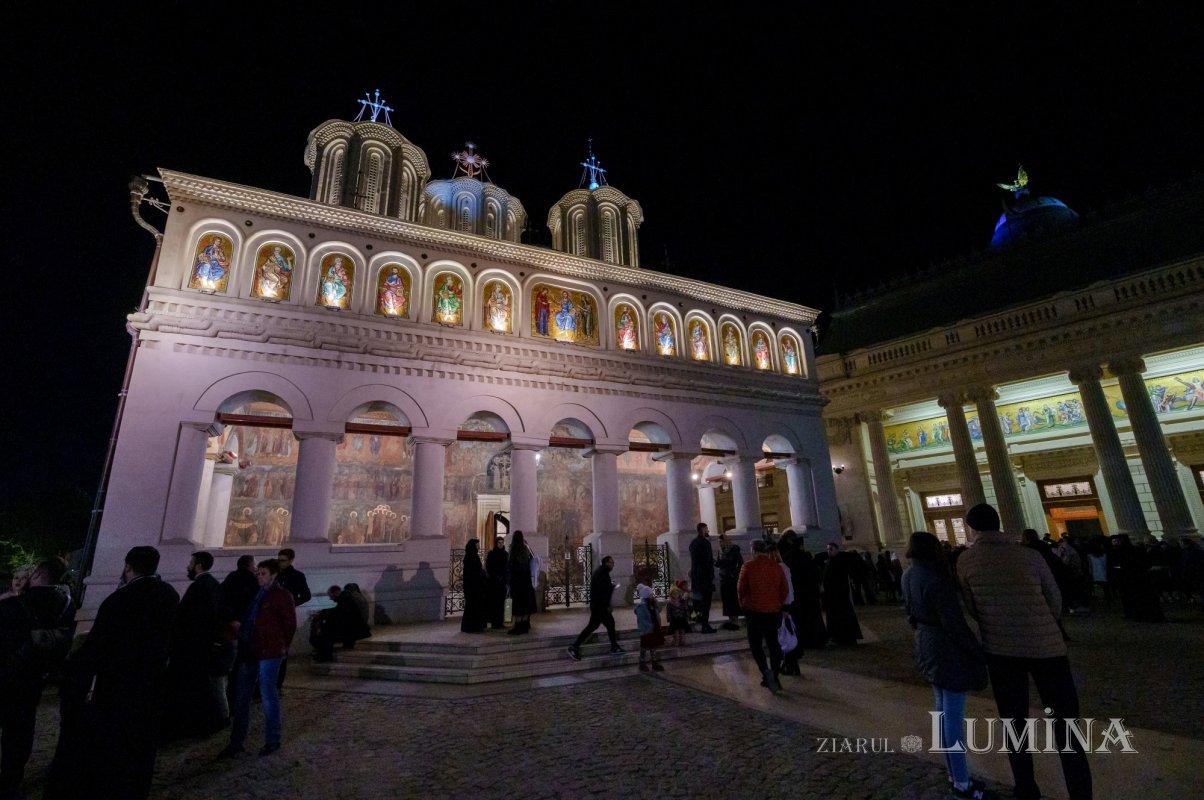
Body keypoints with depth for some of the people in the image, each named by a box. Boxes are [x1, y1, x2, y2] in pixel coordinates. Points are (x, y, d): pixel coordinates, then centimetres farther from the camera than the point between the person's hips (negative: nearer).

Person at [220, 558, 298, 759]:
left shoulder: (281, 595, -8)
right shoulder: (255, 594, 11)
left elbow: (290, 623, -5)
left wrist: (282, 646, 1)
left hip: (268, 652, -7)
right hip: (248, 650, 7)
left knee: (268, 696, 3)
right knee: (242, 697, 12)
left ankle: (272, 740, 17)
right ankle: (236, 742, 24)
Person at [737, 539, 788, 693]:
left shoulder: (748, 566, -9)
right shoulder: (777, 568, 1)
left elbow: (741, 589, -6)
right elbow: (784, 590, 5)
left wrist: (743, 604, 11)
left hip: (753, 611, -3)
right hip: (773, 611, 3)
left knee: (755, 643, 8)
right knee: (773, 643, 13)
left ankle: (766, 671, -13)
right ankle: (773, 677, 14)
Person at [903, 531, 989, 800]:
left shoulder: (909, 575, 4)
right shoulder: (935, 579, -24)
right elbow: (954, 624, -22)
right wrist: (980, 653, -11)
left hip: (927, 645, 9)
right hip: (949, 650, -9)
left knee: (943, 710, 20)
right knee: (953, 715, 2)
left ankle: (954, 773, 34)